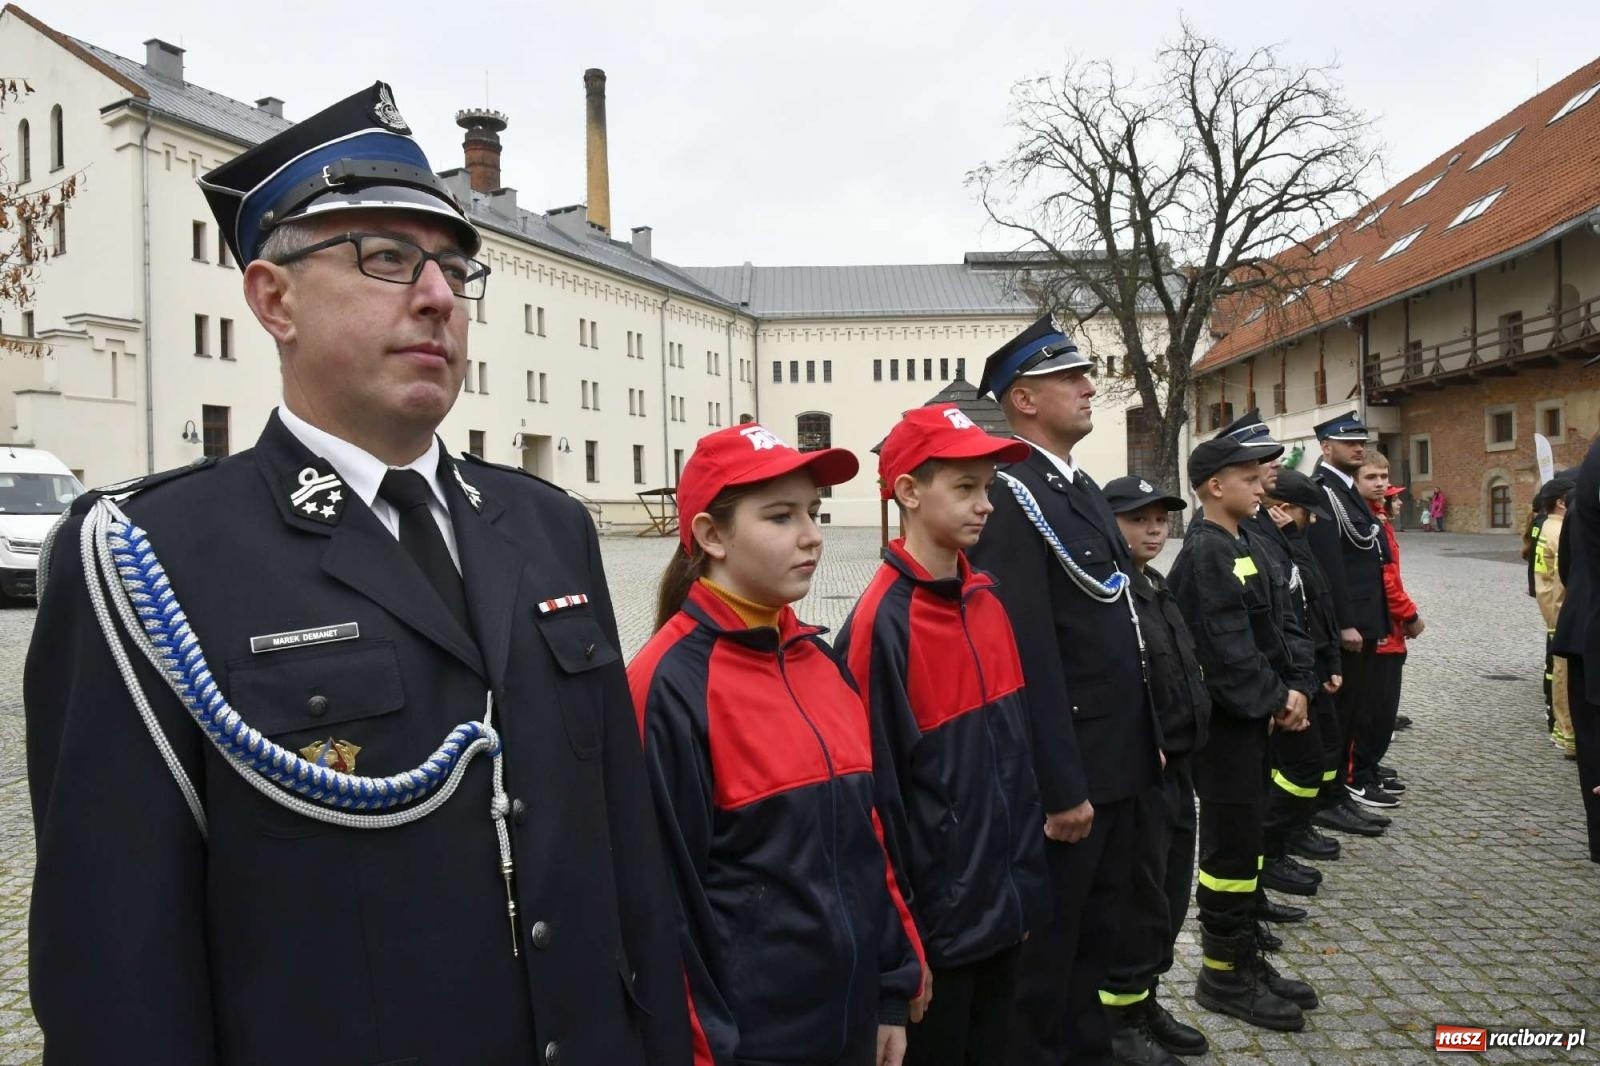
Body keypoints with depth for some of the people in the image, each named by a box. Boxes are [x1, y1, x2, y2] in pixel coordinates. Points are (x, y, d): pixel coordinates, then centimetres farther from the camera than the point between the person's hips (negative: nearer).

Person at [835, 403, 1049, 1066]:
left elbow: (1013, 751, 9)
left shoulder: (987, 605, 3)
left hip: (1000, 905, 7)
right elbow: (877, 789, -19)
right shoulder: (882, 624, -20)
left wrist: (1024, 886, 11)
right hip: (935, 922, -7)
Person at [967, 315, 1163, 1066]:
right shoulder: (1013, 496, -19)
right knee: (1049, 946, 8)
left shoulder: (1081, 488, 12)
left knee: (1098, 933, 22)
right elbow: (1028, 654, -23)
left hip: (1119, 762, 9)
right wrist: (1060, 786, -22)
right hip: (1070, 771, -9)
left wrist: (1148, 740, 18)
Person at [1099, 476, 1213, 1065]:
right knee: (1139, 897, 2)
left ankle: (1145, 1000, 34)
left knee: (1171, 893, 18)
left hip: (1176, 766, 9)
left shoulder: (1159, 586, 13)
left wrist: (1186, 747, 11)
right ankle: (1119, 1016, 19)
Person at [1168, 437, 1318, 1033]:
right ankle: (1223, 974, 13)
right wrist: (1275, 700, -13)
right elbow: (1227, 648, -22)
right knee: (1229, 844, 0)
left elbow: (1277, 622, 12)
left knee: (1245, 837, 16)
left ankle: (1244, 957, 29)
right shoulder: (1205, 552, -17)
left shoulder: (1245, 542, 12)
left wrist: (1294, 688, 0)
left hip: (1251, 715, 9)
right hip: (1225, 718, -9)